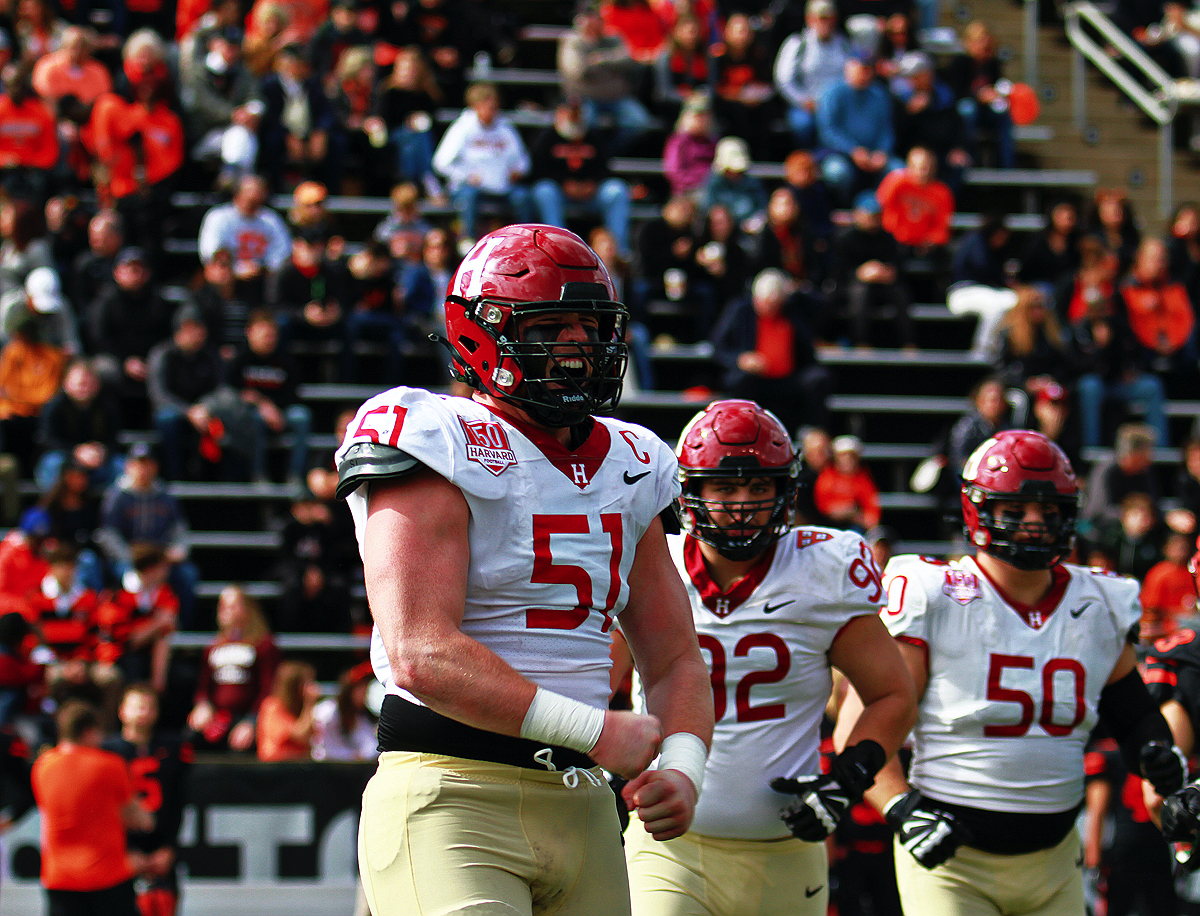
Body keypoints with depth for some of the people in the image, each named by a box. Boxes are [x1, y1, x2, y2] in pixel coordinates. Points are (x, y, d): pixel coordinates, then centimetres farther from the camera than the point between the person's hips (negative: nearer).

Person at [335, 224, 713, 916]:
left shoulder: (627, 469, 16)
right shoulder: (440, 448, -7)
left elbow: (675, 659, 20)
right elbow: (423, 657, -18)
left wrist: (683, 768, -2)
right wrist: (597, 732, -15)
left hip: (580, 807, 8)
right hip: (451, 792, -7)